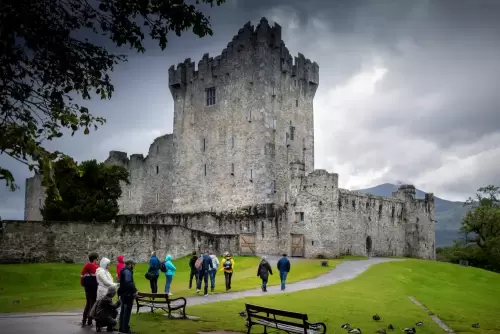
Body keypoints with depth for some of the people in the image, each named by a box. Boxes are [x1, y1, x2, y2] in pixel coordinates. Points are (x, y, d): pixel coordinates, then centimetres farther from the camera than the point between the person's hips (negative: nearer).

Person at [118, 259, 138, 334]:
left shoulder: (124, 271, 14)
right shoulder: (127, 271, -18)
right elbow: (129, 282, -30)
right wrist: (134, 290, -24)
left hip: (123, 293, 10)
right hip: (128, 294, -10)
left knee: (123, 311, 16)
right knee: (127, 312, -4)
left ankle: (122, 328, 24)